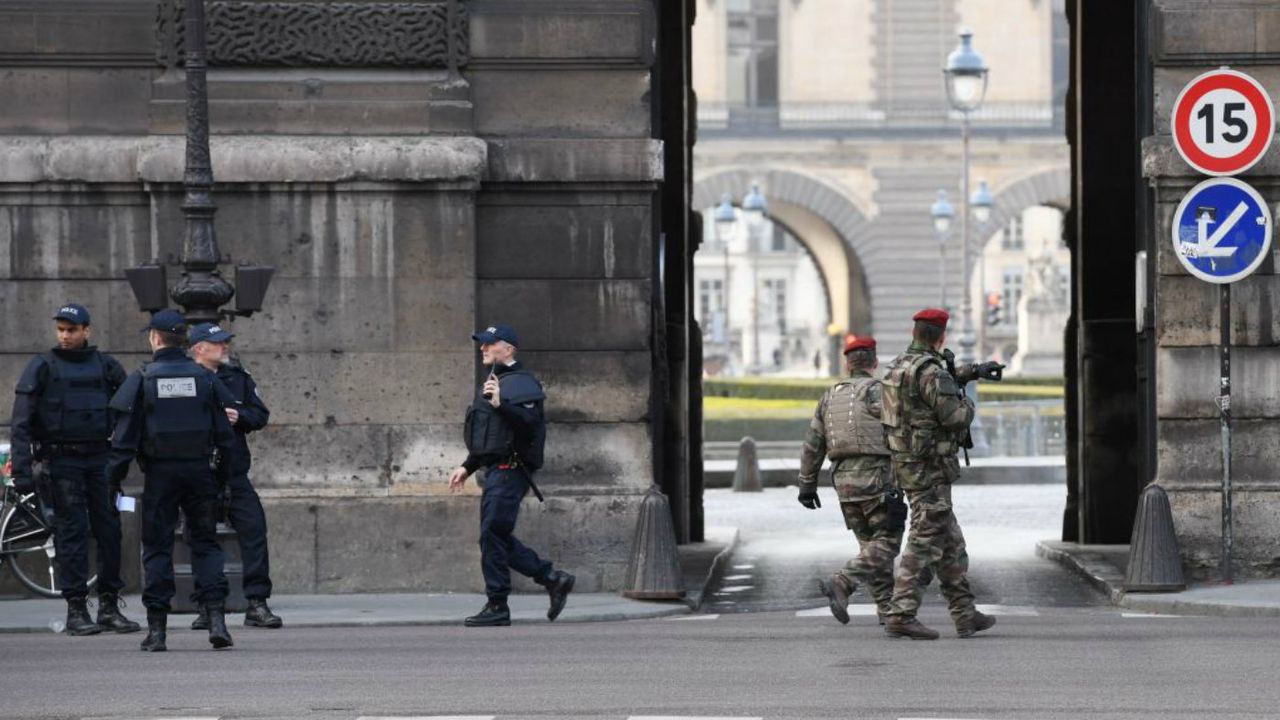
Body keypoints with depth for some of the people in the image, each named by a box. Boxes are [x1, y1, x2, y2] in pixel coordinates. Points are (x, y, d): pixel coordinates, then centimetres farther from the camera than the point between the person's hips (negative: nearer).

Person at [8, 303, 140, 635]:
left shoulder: (106, 366, 8)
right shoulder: (42, 367, 1)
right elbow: (20, 424, -2)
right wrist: (22, 471, -10)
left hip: (100, 459, 3)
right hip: (62, 461, -3)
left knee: (109, 530, 1)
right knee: (71, 533, -4)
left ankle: (109, 606, 10)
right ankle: (76, 610, -1)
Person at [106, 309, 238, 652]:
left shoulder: (142, 379, -4)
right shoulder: (205, 378, 3)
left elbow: (125, 434, -5)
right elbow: (225, 433, 4)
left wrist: (114, 476, 0)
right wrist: (222, 476, 12)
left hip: (160, 472, -2)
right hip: (200, 469, 2)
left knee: (157, 547, 5)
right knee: (205, 543, 8)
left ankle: (157, 628, 4)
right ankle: (216, 619, -4)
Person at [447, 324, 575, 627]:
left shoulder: (522, 382, -8)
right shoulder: (493, 383, 23)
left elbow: (530, 420, -24)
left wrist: (500, 404, -35)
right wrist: (467, 467, 26)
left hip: (510, 469, -10)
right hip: (496, 470, 10)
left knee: (493, 534, -10)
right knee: (498, 537, 9)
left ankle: (497, 606, -6)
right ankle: (553, 579, 16)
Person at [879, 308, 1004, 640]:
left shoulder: (900, 366, 13)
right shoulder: (930, 370, -17)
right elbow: (954, 416, -22)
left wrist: (972, 372, 41)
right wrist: (967, 403, 0)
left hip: (905, 462, 10)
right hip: (929, 466, -10)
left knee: (950, 542, 14)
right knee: (924, 543, -8)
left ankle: (965, 614, 18)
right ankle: (901, 616, -11)